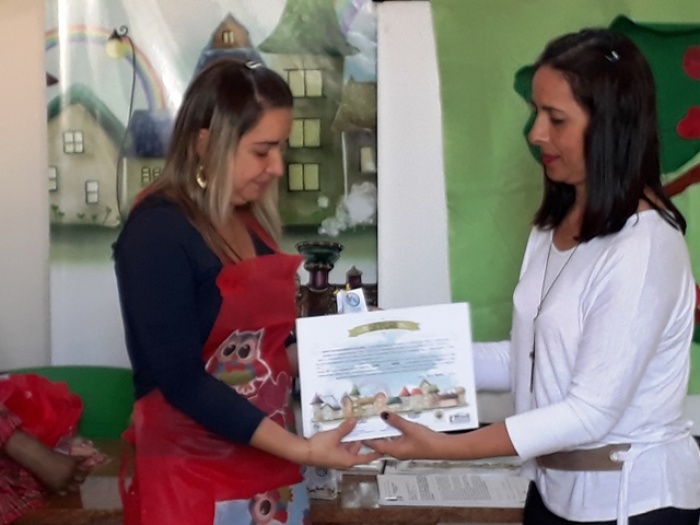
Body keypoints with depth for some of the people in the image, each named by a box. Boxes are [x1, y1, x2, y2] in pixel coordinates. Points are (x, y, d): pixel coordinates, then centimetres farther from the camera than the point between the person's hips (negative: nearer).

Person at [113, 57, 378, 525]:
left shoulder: (251, 221, 6)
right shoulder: (156, 232, -16)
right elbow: (181, 381, -20)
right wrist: (300, 449, -23)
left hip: (267, 462, 7)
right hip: (192, 475, -7)